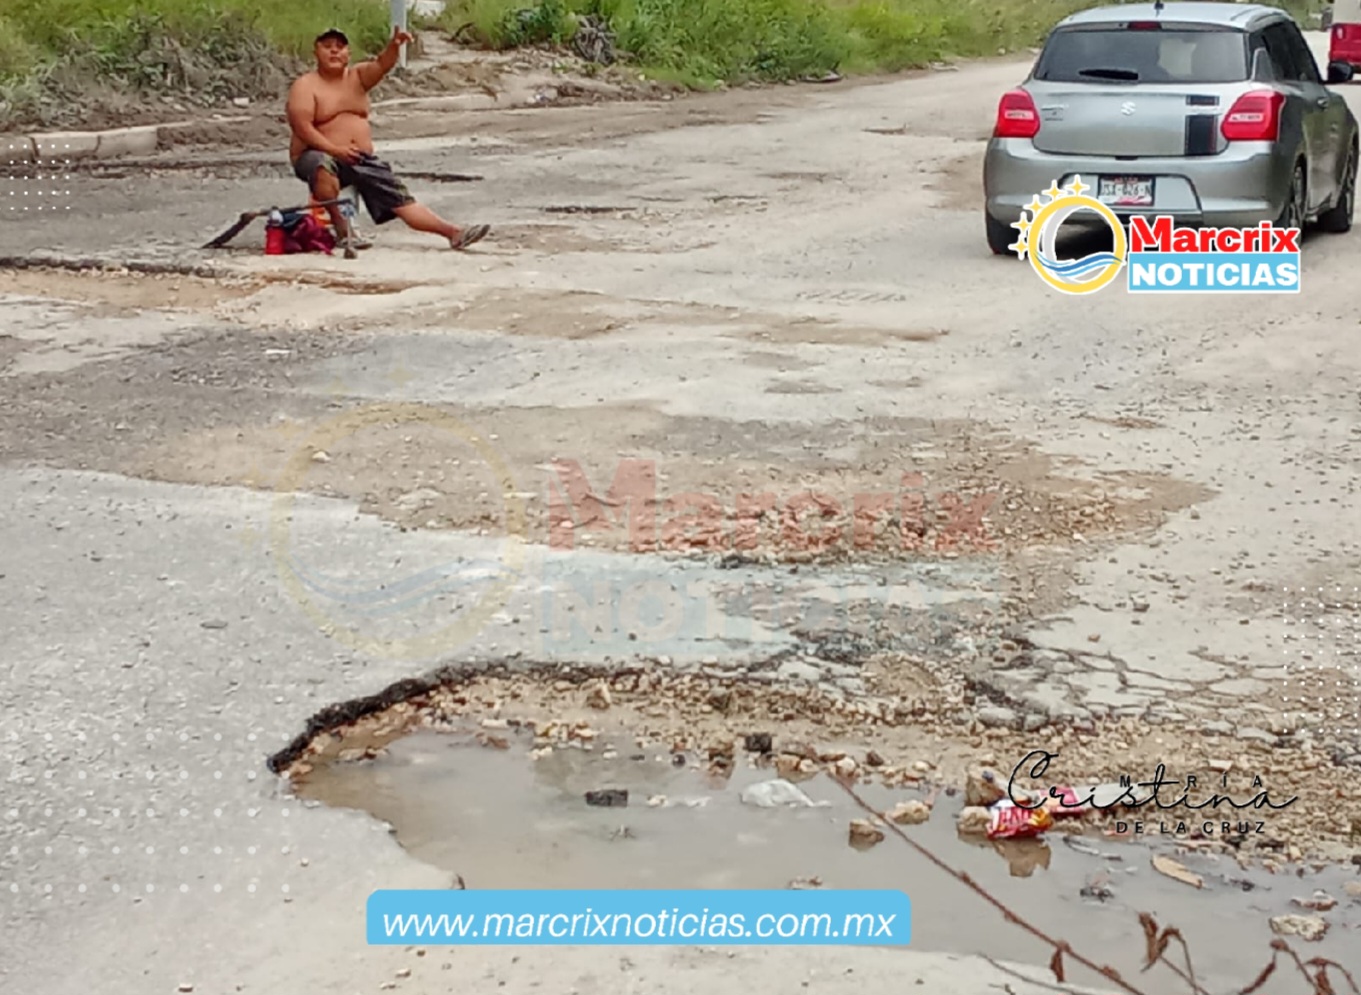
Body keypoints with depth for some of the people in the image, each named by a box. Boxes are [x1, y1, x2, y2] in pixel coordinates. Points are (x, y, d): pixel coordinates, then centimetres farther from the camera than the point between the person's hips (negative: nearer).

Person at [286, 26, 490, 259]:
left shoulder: (357, 76, 11)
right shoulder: (305, 86, -4)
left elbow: (382, 65, -10)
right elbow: (301, 126, -15)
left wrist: (394, 46, -33)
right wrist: (335, 150, -27)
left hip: (363, 161, 5)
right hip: (319, 156, -5)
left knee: (401, 198, -2)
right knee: (323, 166, -41)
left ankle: (454, 234, -7)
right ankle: (341, 225, -24)